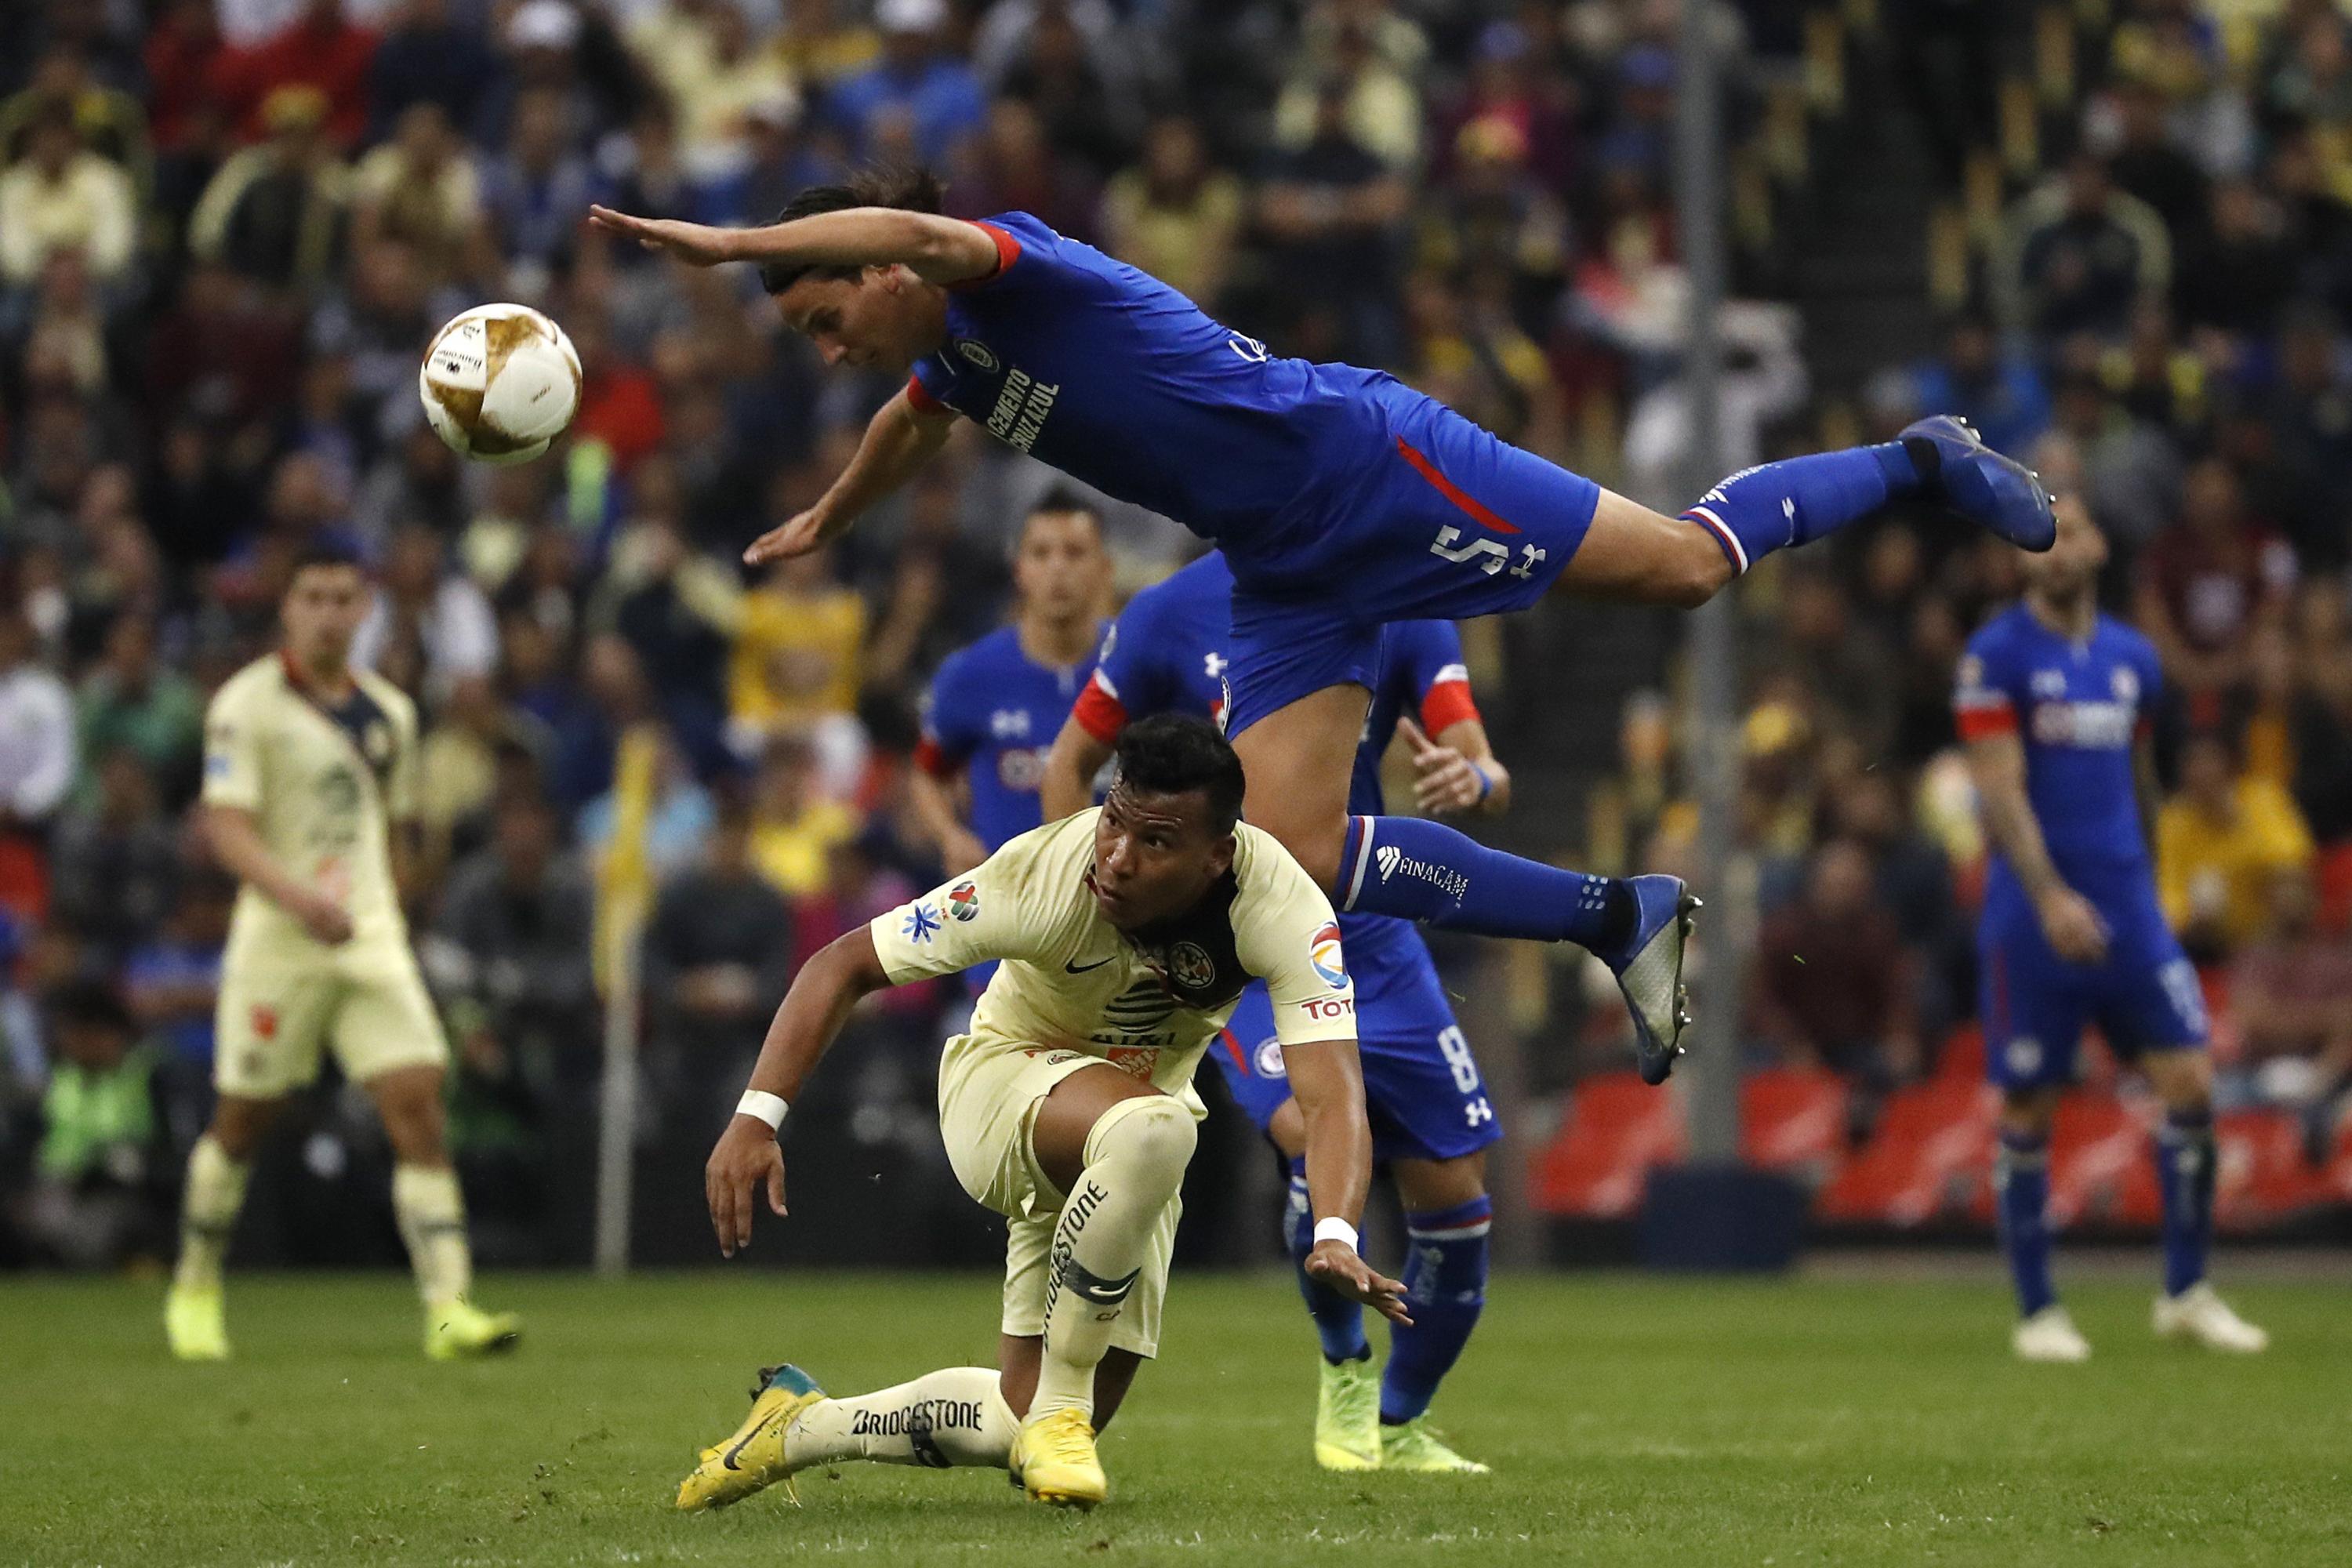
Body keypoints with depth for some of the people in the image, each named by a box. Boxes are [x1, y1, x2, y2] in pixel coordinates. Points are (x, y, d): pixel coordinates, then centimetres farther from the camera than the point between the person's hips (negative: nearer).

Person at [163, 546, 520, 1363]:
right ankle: (196, 1288, 27)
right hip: (277, 946, -4)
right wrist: (298, 896, -30)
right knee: (243, 1121, 6)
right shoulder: (246, 704, -6)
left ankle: (447, 1305, -15)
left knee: (417, 1105, -10)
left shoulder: (389, 711, 12)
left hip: (370, 938, 4)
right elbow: (225, 826, -16)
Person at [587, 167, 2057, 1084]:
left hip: (1371, 465, -9)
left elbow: (915, 229, -42)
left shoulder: (1020, 275, -16)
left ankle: (1923, 462, 20)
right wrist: (824, 524, 56)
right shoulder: (954, 362, 12)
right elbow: (907, 432, 39)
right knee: (1290, 850, -6)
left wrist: (731, 241, -39)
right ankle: (1621, 922, 0)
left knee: (1681, 564, -5)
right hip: (1294, 575, 9)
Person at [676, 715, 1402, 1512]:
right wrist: (757, 1116, -33)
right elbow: (843, 965, -21)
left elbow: (1332, 1094, -39)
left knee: (1033, 1428, 3)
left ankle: (803, 1425, 28)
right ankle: (1058, 1410, -23)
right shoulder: (1041, 875, -31)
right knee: (1151, 1126, -40)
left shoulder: (1287, 908, -29)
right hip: (1005, 1079, -4)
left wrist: (1335, 1237, -58)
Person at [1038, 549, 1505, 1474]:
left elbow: (1484, 767, -9)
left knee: (1453, 1191, 0)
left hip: (1370, 939, 4)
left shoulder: (1403, 614, -3)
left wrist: (1474, 782, -34)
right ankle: (1343, 1367, 0)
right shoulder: (1170, 618, -9)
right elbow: (1070, 765, 2)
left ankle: (1401, 1423, 25)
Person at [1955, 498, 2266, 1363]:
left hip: (2127, 903, 4)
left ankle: (2186, 1292, 5)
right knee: (2027, 1112, 0)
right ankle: (2036, 1311, 10)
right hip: (2033, 914, -4)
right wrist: (2050, 896, -23)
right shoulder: (1997, 656, -5)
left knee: (2190, 1080, -6)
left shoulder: (2132, 658, 11)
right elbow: (2001, 789, -12)